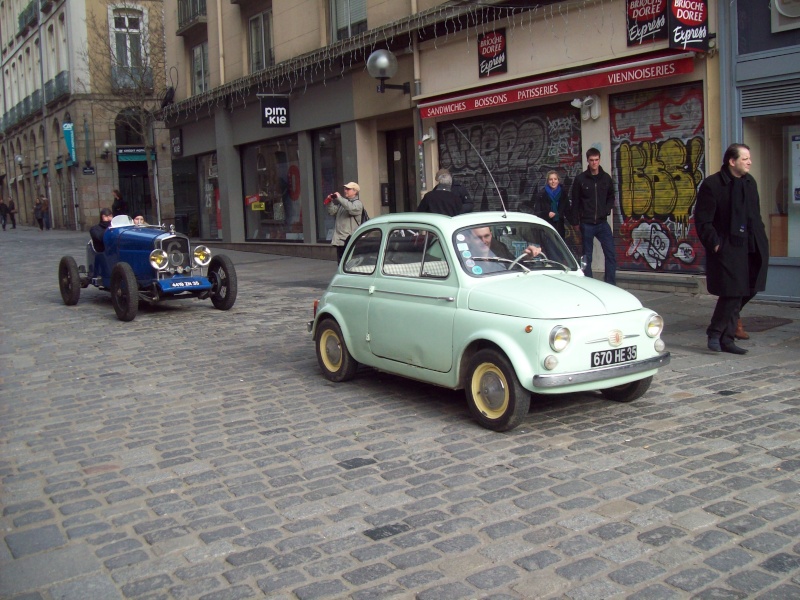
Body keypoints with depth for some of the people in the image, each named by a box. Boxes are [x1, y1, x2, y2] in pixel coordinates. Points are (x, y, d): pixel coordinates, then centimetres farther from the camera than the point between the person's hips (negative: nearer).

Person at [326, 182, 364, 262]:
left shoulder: (358, 203, -3)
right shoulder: (342, 202, 18)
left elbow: (351, 208, -25)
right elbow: (332, 212, 17)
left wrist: (339, 198, -20)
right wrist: (330, 202, 1)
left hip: (350, 238, -7)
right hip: (339, 238, 7)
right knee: (340, 261, 12)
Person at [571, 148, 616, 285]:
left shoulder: (606, 178, 5)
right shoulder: (580, 179, -1)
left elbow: (611, 197, 15)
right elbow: (575, 202, 1)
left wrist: (607, 210, -2)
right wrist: (575, 222, -1)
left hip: (602, 223, 2)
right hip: (586, 224, -2)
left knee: (611, 254, -6)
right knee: (587, 257, 6)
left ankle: (611, 286, -1)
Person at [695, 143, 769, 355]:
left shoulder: (749, 182, 13)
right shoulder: (712, 184, -9)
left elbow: (755, 215, 21)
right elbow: (702, 220, -10)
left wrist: (760, 239, 11)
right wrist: (714, 244, -15)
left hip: (749, 248, 7)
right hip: (726, 248, -7)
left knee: (744, 292, 7)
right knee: (732, 293, -9)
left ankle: (726, 339, 20)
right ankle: (715, 333, 11)